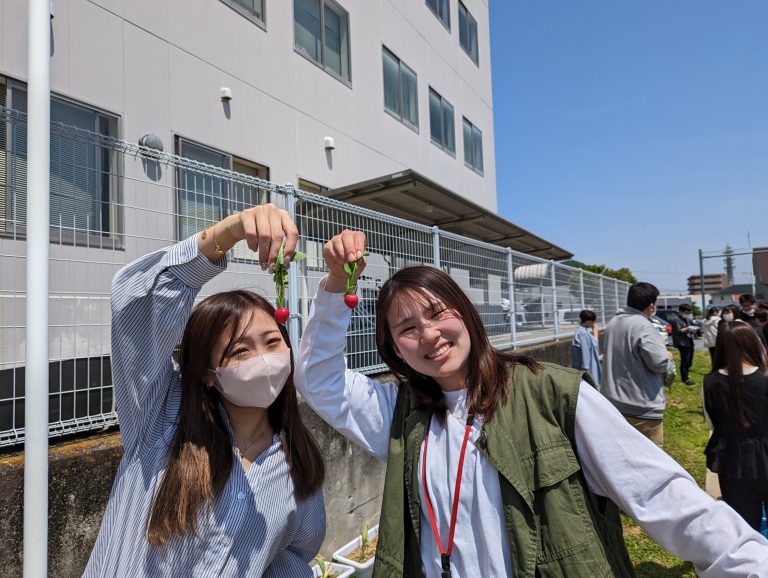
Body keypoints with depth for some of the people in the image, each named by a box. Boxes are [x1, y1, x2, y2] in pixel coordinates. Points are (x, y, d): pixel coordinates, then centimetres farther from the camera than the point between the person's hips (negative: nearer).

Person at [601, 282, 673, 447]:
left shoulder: (612, 323, 9)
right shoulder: (643, 326, -20)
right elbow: (658, 362, -20)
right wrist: (668, 358, 3)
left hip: (614, 402, 8)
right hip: (642, 408, -8)